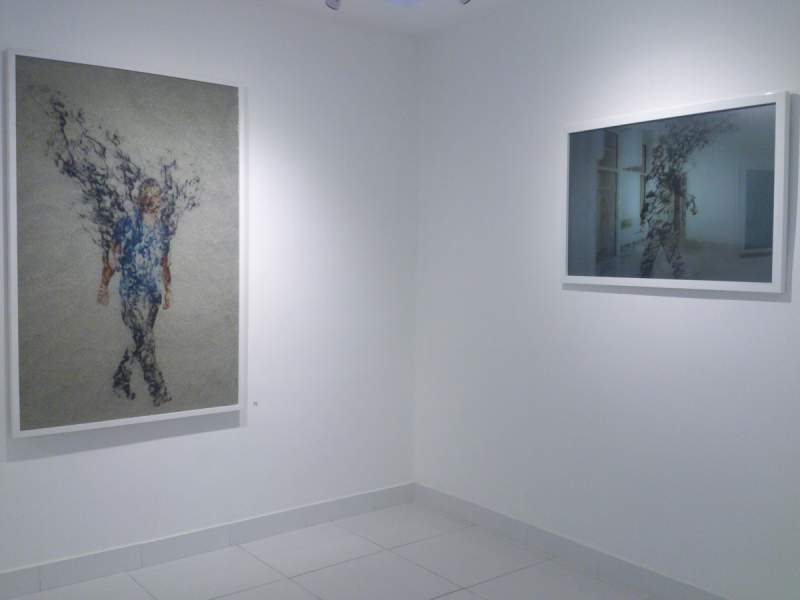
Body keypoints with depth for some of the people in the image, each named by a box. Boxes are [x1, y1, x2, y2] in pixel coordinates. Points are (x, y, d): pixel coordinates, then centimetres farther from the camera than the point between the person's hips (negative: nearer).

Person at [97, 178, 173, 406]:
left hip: (154, 293, 6)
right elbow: (112, 257, -2)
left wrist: (168, 290, 18)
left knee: (139, 341, 11)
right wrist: (103, 287, -4)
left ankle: (121, 381, 28)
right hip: (132, 292, -6)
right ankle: (159, 391, -7)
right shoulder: (127, 224, -4)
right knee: (146, 342, -9)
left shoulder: (163, 229, 11)